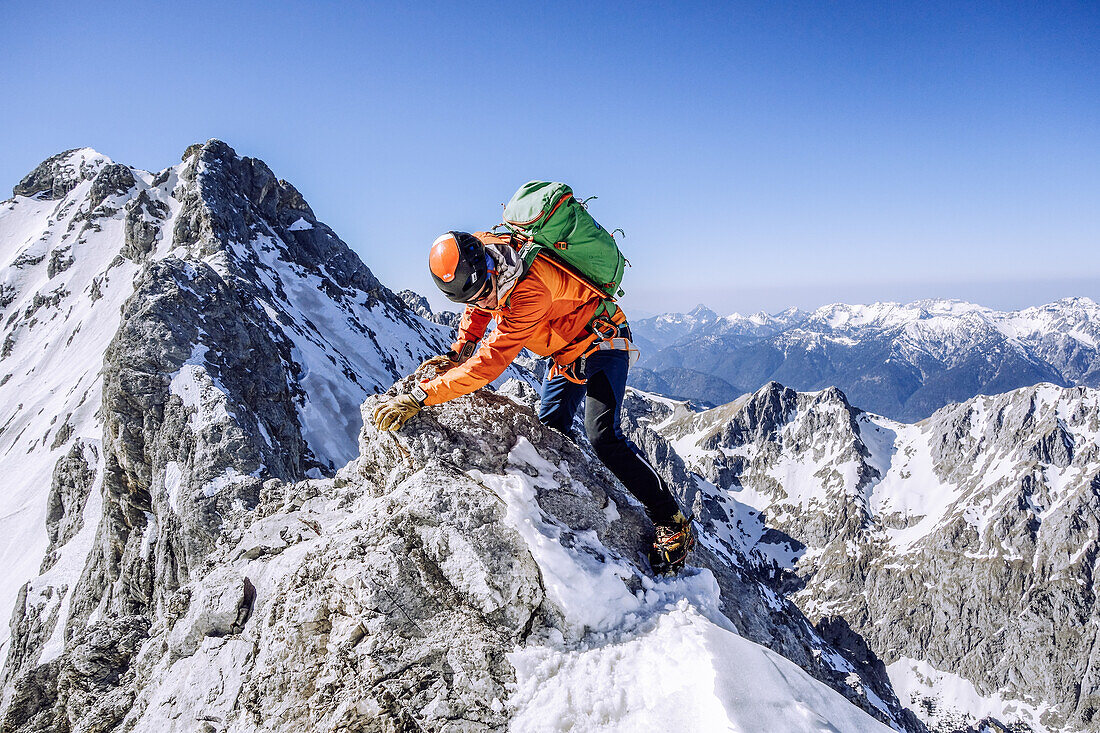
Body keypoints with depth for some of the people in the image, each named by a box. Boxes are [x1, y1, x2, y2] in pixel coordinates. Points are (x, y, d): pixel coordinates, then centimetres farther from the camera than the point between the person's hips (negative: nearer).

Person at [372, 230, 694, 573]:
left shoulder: (530, 289, -39)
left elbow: (492, 360, -42)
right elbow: (477, 311, 9)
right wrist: (457, 355, -6)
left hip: (601, 341, -9)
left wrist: (420, 397, -44)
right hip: (566, 353, 9)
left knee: (603, 436, -19)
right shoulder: (476, 264, -13)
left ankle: (672, 524, -8)